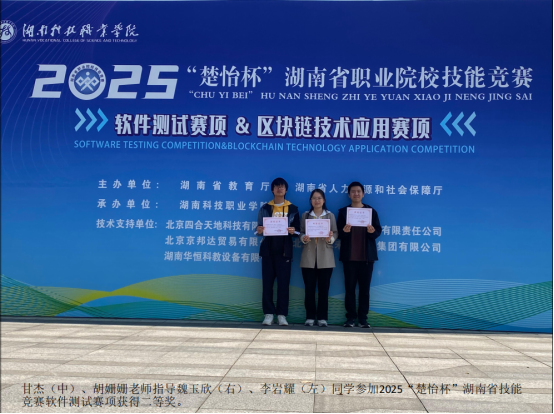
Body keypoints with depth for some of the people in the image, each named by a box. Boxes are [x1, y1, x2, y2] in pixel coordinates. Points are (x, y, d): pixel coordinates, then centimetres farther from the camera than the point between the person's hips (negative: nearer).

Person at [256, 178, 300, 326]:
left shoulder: (293, 208, 8)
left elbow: (297, 230, 7)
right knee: (267, 282, 0)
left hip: (284, 251, 0)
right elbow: (259, 228, 7)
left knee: (283, 283, -1)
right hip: (268, 250, 1)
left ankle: (282, 315, 4)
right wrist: (259, 230, -16)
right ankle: (268, 314, 5)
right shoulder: (265, 208, 9)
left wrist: (293, 231, -15)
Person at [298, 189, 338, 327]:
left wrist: (330, 238, -16)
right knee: (309, 288, 1)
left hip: (325, 258, 0)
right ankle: (310, 317, 8)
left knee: (324, 288, 2)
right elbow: (301, 233, 6)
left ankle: (322, 317, 8)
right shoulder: (305, 215, 10)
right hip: (309, 257, 0)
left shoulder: (330, 215, 8)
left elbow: (336, 233, 5)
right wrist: (304, 238, -15)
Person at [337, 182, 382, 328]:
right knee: (349, 288, 1)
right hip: (349, 256, 0)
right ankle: (350, 317, 7)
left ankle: (363, 318, 8)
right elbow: (338, 234, 2)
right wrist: (344, 231, -20)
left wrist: (372, 231, -18)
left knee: (365, 288, 3)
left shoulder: (371, 210, 8)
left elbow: (378, 231, 4)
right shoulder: (343, 211, 7)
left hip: (367, 256, 0)